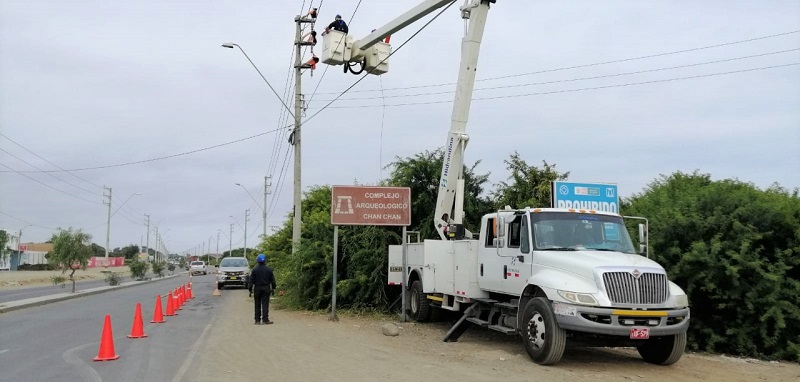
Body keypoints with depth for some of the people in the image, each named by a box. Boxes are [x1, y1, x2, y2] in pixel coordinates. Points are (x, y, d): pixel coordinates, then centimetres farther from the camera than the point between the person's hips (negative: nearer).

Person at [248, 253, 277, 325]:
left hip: (257, 288, 0)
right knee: (265, 304, 0)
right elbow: (272, 280, 3)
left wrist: (250, 289, 4)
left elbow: (251, 280, -2)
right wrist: (273, 288, 12)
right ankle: (265, 320, -2)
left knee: (257, 305, 7)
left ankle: (257, 320, 8)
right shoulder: (268, 269, -1)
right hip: (266, 288, 0)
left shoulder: (254, 269, -2)